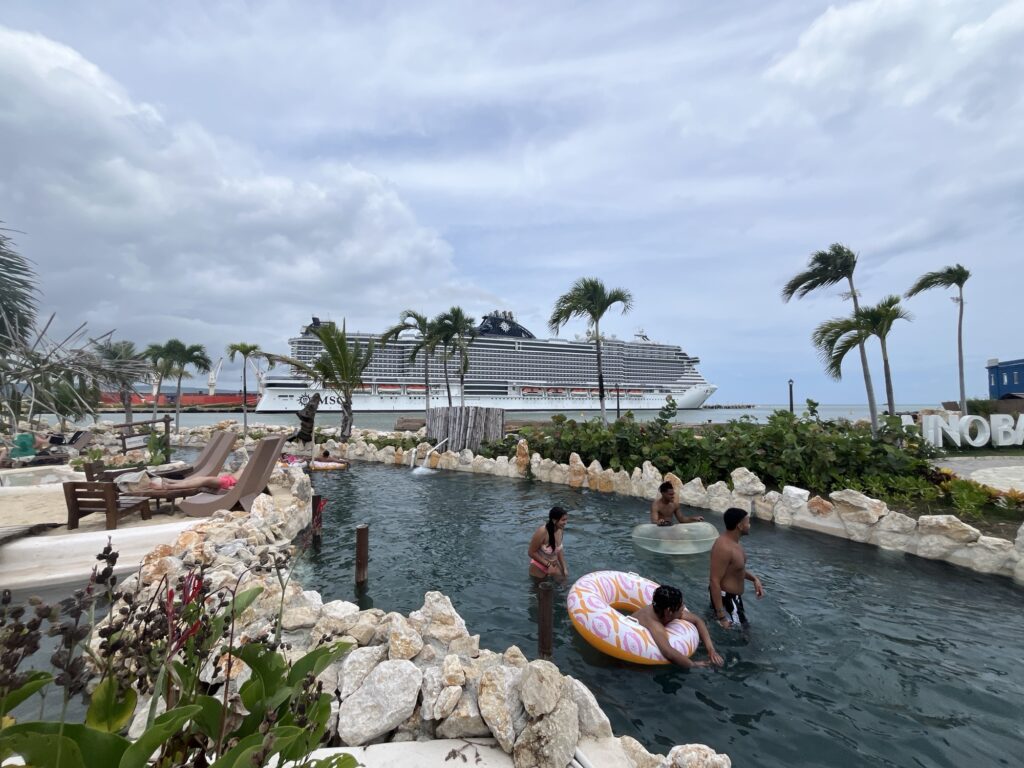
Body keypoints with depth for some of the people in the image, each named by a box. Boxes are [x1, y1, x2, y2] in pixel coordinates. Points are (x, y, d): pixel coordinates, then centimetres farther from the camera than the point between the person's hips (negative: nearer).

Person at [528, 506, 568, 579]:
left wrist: (564, 568, 2)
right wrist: (548, 565, -21)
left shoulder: (559, 530, -12)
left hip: (554, 565, 6)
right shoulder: (542, 532, -32)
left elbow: (559, 550, 3)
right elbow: (532, 553, -22)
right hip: (539, 568, -5)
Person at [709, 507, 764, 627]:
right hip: (726, 599, -11)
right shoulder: (724, 548, -30)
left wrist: (754, 579, 1)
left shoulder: (734, 542, 2)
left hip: (733, 596, 11)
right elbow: (714, 582, -30)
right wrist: (721, 616, -29)